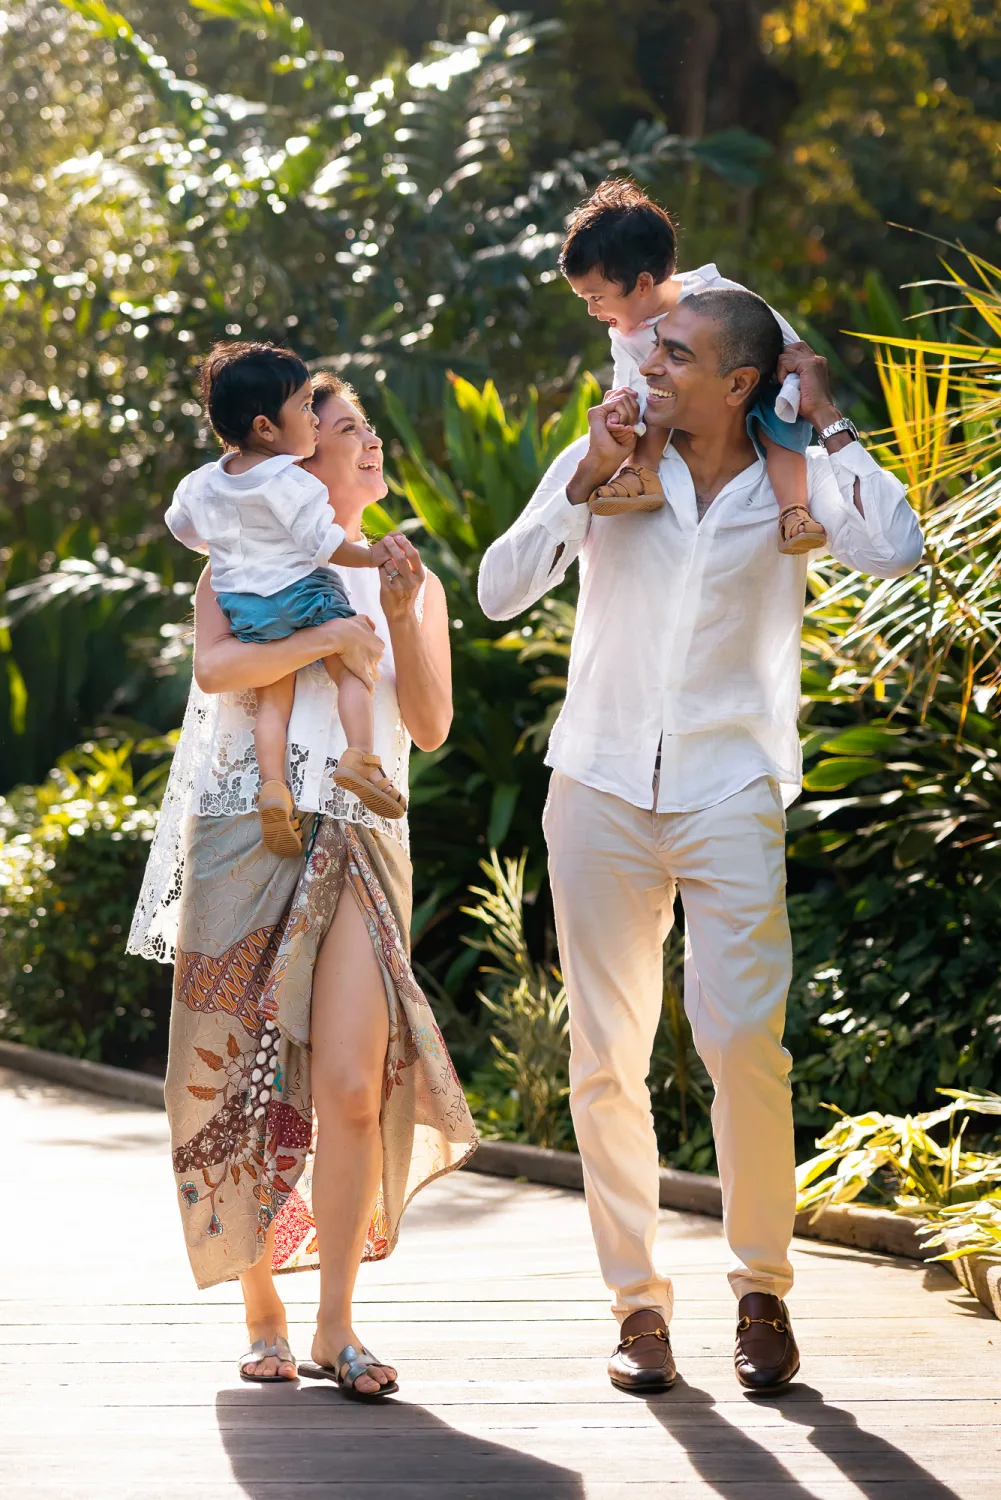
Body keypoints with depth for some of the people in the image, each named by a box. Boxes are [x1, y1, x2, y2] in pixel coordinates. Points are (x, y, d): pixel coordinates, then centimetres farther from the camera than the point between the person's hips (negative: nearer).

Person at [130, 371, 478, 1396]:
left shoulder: (412, 586, 19)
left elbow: (431, 727, 7)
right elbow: (215, 666, -9)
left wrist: (401, 619, -5)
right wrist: (330, 638, -13)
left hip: (356, 848, 1)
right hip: (241, 840, -1)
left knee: (353, 1085, -13)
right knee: (240, 1085, -1)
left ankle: (336, 1325, -7)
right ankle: (262, 1313, 10)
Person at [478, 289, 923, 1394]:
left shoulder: (792, 481, 1)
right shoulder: (606, 462, 5)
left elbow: (895, 550, -19)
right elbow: (499, 591, 0)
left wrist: (825, 418, -10)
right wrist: (584, 484, -10)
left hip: (731, 796, -2)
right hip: (601, 793, 2)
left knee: (742, 1043, -13)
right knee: (606, 1059, 2)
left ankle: (762, 1290, 4)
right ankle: (637, 1303, 12)